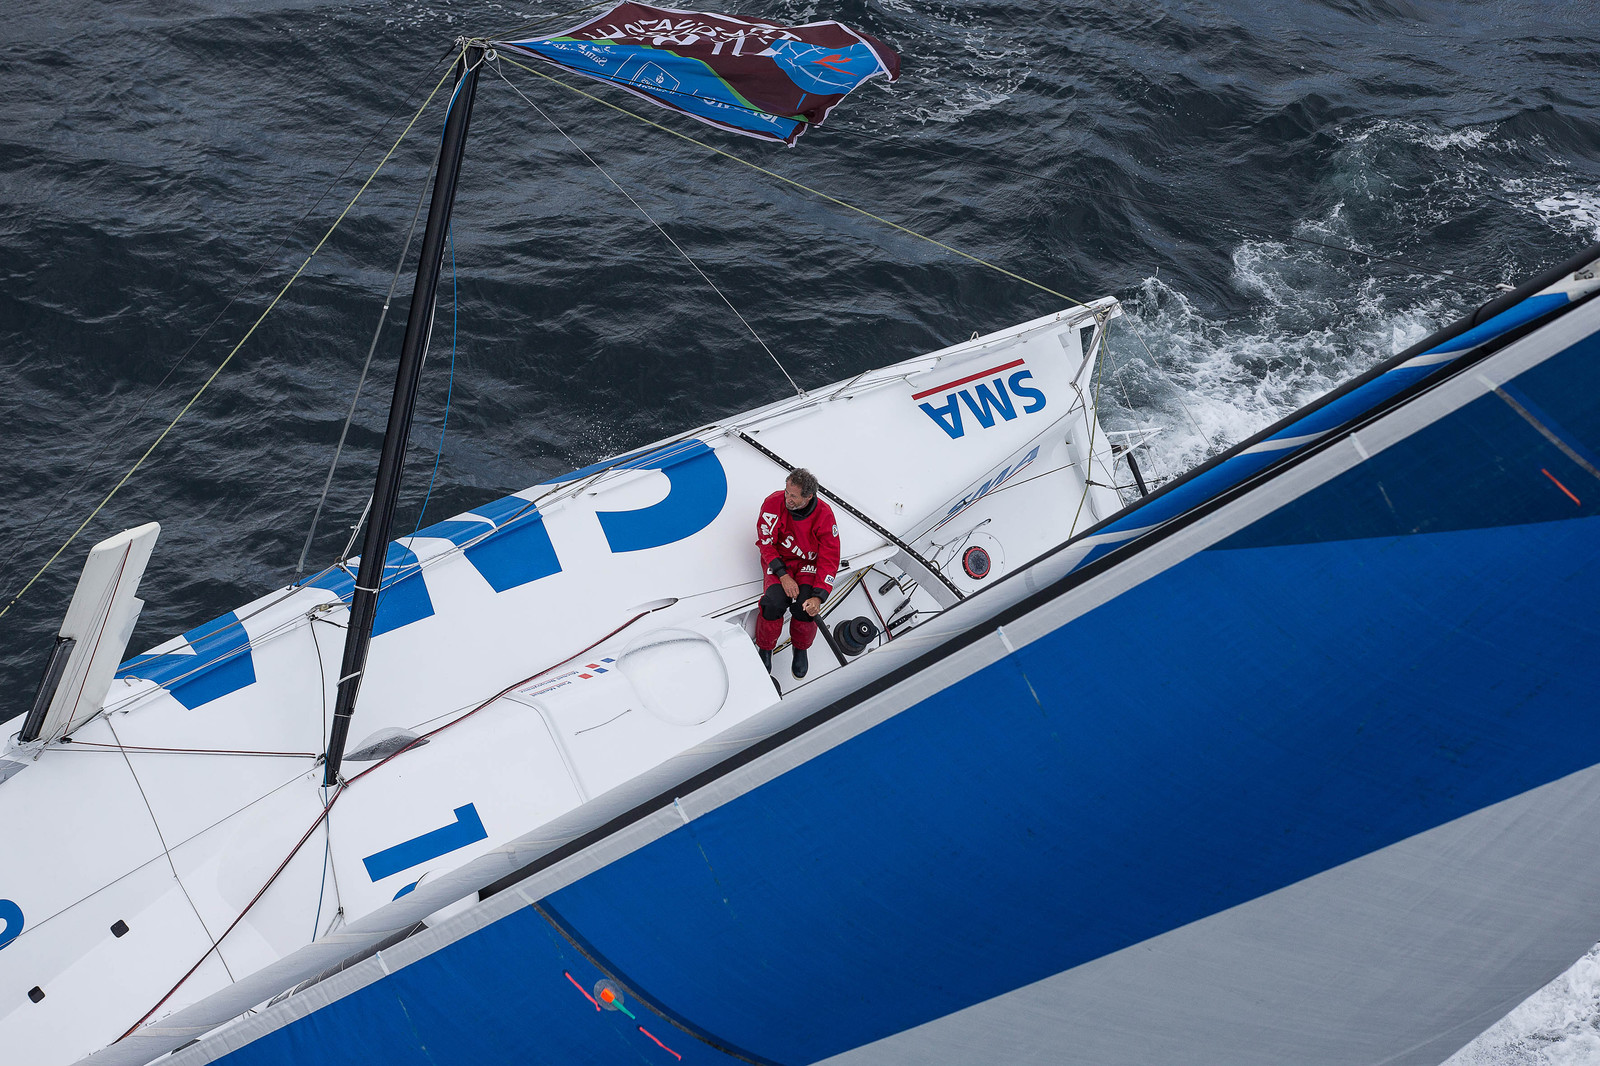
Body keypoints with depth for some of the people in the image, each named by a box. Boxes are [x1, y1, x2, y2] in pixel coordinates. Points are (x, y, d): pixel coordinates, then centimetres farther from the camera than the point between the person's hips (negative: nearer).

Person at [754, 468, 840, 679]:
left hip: (809, 562, 0)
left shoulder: (824, 515, -20)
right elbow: (766, 543, -10)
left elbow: (829, 559, -14)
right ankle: (765, 648, 2)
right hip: (777, 559, 0)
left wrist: (818, 597, -23)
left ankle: (800, 649, 6)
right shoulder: (773, 503, -20)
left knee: (805, 607, -26)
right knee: (774, 603, -27)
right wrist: (783, 575, -22)